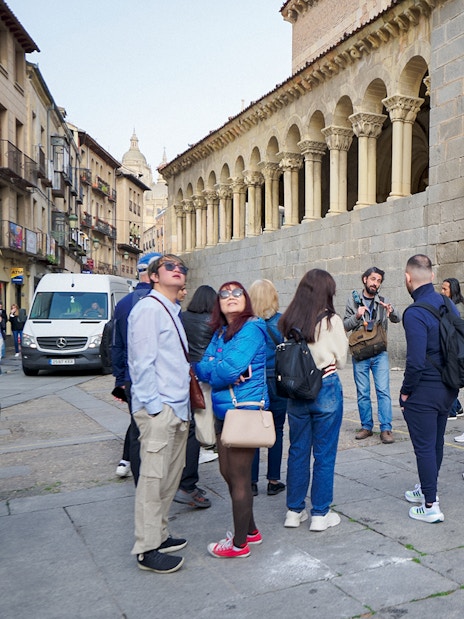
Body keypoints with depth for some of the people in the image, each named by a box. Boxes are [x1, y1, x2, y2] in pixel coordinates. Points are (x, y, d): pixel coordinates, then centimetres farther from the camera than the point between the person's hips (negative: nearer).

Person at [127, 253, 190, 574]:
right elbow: (142, 362, -15)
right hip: (158, 409, -9)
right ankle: (147, 549, 7)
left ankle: (159, 534, 28)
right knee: (153, 477, -3)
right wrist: (155, 408, -17)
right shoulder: (148, 309, -10)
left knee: (171, 475, 15)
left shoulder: (173, 312, 19)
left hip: (178, 409, 9)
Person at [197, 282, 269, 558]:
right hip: (224, 411, 9)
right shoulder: (220, 332, 12)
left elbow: (230, 368, -23)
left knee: (239, 477, 3)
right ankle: (250, 530, 36)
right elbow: (203, 367, 3)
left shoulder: (252, 329, -13)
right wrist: (223, 373, -16)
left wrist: (212, 372, -4)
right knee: (228, 473, 18)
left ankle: (239, 543, 20)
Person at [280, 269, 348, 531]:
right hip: (327, 389, -4)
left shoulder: (288, 321, 0)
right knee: (324, 453, 7)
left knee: (297, 451, 15)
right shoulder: (331, 321, -11)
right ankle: (320, 514, 17)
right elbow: (341, 360, -2)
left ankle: (294, 511, 25)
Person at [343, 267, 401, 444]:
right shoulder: (353, 301, 5)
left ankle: (386, 429, -1)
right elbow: (345, 325, 3)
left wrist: (391, 311, -24)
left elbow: (397, 319, -2)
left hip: (380, 353, 0)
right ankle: (366, 426, 17)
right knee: (362, 393, 6)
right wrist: (357, 316, -16)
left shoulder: (383, 302, 9)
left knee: (383, 391, -5)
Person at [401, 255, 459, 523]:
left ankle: (431, 506, 13)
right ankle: (428, 488, 39)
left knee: (424, 446, 4)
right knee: (436, 442, 21)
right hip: (448, 389, 8)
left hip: (424, 391, -8)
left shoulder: (415, 313, -23)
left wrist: (405, 391, -12)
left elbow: (416, 361, -26)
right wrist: (450, 379, 17)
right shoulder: (448, 304, 2)